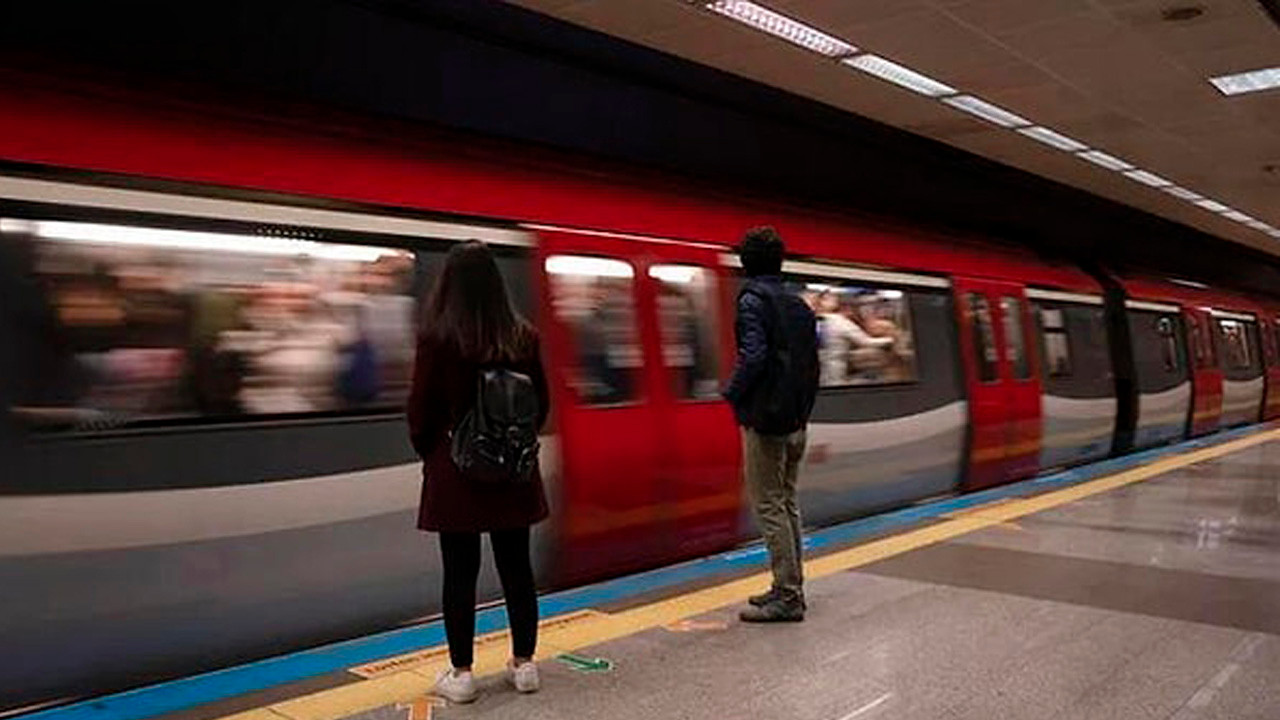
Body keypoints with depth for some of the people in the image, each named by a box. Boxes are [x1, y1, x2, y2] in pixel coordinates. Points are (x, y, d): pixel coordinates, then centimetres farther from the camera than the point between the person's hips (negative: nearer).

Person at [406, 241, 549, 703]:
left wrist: (429, 453, 12)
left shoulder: (437, 338, -12)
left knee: (459, 574, 5)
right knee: (516, 569, 12)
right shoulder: (523, 338, -2)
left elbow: (421, 408, -6)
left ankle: (461, 674, 13)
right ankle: (524, 664, 22)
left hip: (456, 472, -3)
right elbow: (541, 403, 6)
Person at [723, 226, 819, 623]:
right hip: (796, 419, 8)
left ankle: (787, 596, -1)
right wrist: (802, 406, 17)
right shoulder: (799, 305, 14)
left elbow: (753, 354, -22)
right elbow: (811, 359, 13)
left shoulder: (753, 299, -10)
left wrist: (733, 394, -8)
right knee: (787, 502, 15)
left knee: (769, 505, -4)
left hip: (765, 419, -8)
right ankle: (790, 588, 22)